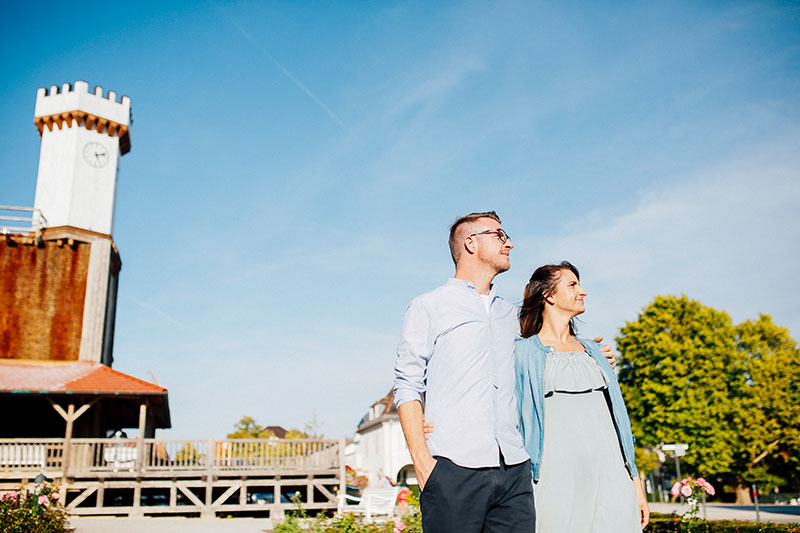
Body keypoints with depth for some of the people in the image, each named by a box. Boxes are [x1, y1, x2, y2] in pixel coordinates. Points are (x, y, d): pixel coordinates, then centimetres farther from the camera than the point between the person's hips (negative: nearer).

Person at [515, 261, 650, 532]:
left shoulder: (592, 350, 20)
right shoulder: (523, 351, 4)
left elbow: (617, 417, 18)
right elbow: (512, 421, 1)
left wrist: (636, 481, 13)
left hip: (611, 473, 5)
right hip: (558, 476, -4)